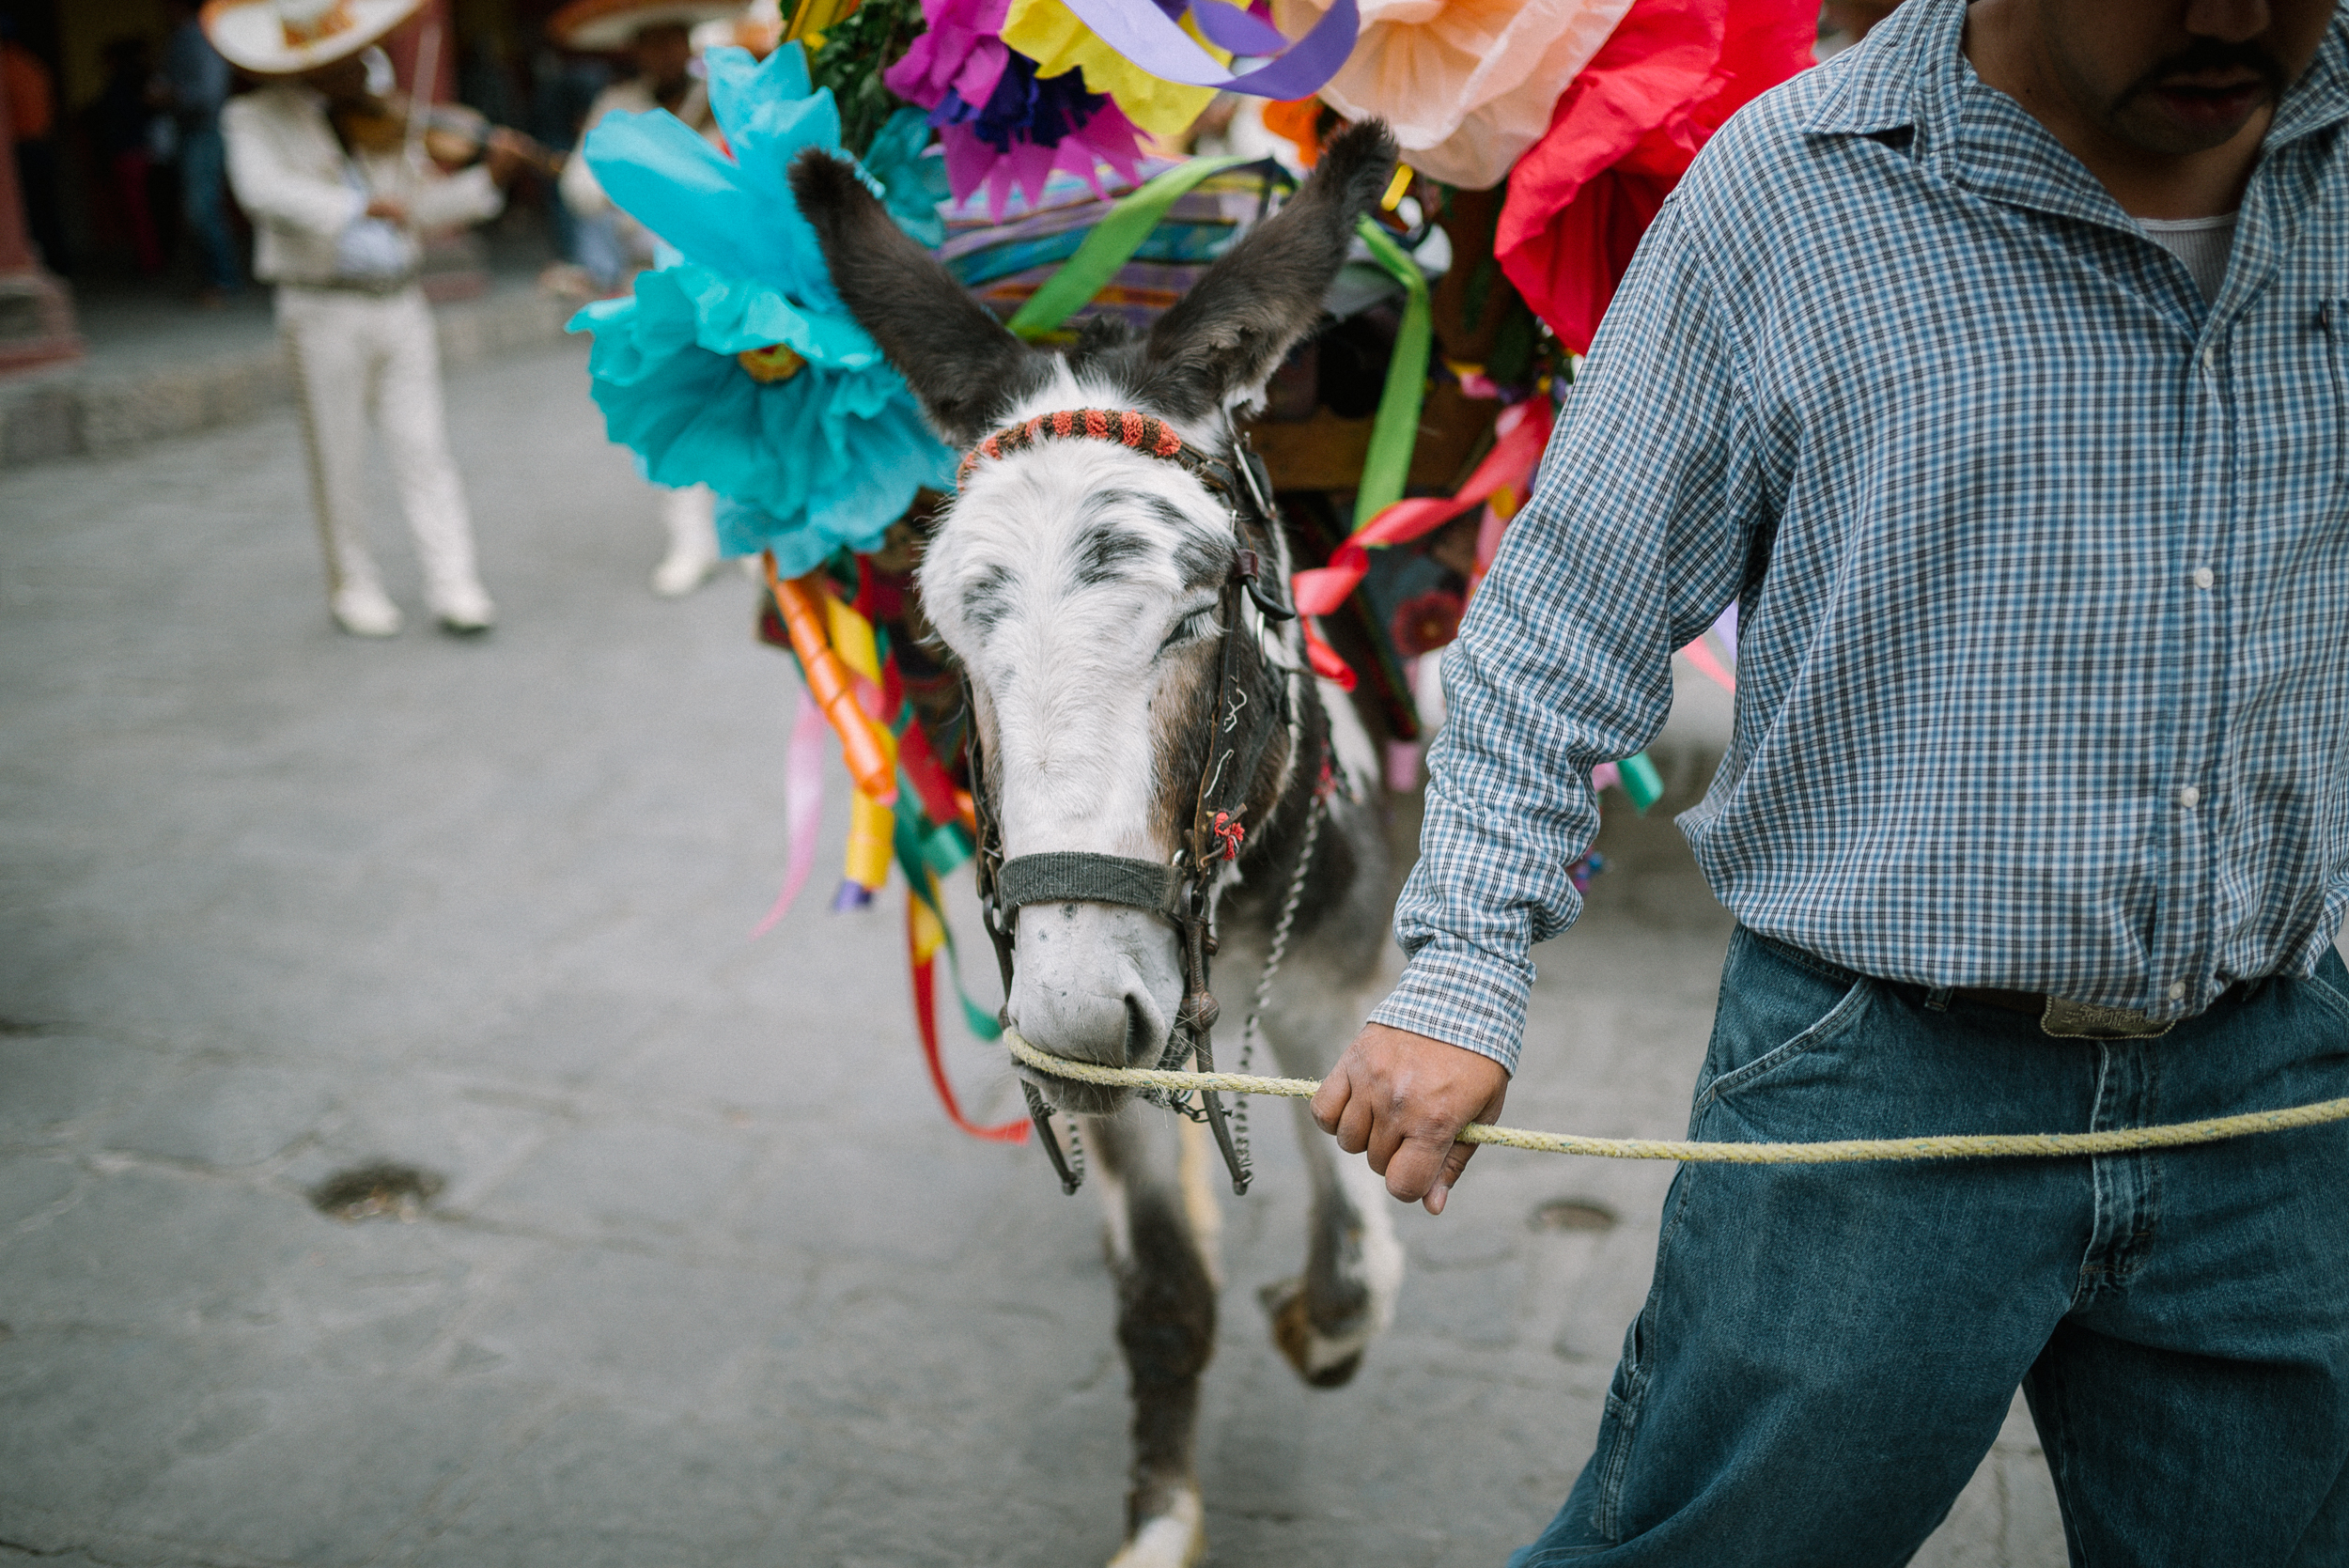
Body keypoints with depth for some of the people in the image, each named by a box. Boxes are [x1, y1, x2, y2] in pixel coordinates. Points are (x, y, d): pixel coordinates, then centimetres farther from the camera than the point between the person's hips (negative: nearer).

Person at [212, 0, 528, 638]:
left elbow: (425, 206, 12)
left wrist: (488, 178, -4)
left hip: (400, 304, 3)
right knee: (338, 459, 5)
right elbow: (266, 189, -23)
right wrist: (360, 207, -34)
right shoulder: (256, 120, -3)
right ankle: (352, 585, 18)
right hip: (324, 313, -3)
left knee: (423, 448, 0)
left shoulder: (378, 116, 10)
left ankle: (454, 584, 1)